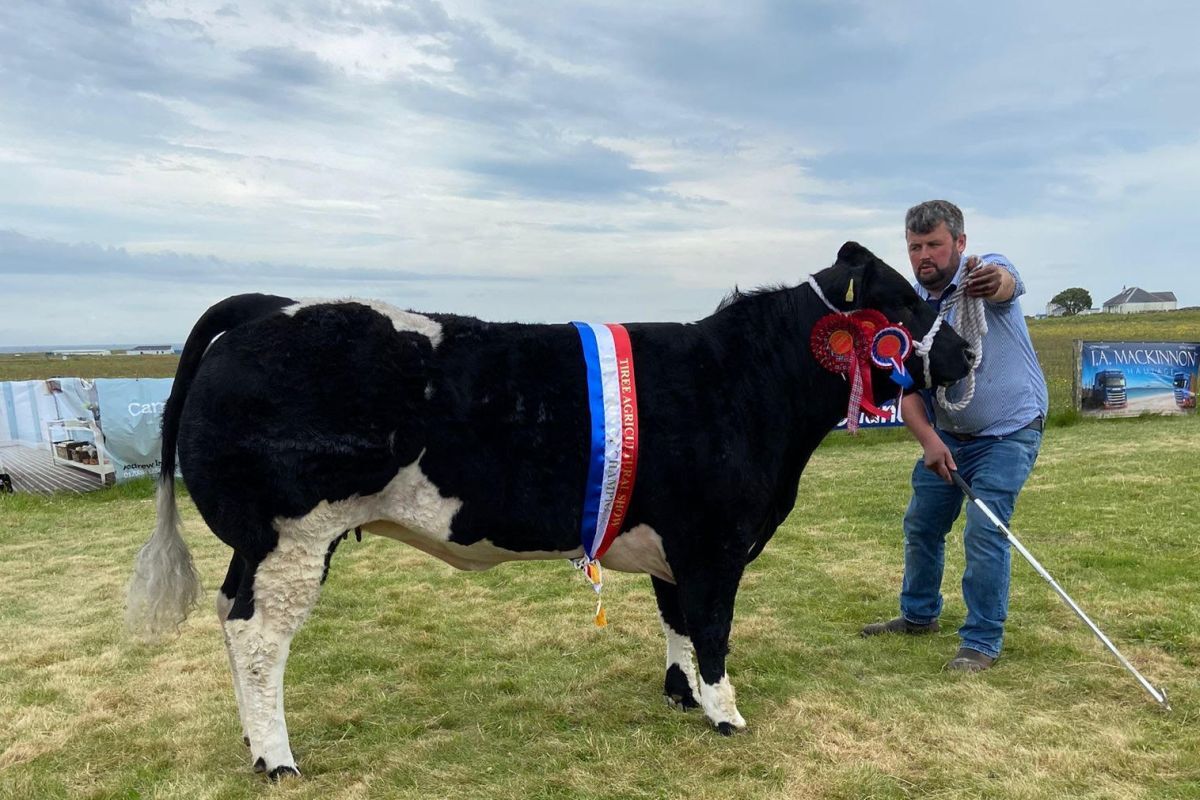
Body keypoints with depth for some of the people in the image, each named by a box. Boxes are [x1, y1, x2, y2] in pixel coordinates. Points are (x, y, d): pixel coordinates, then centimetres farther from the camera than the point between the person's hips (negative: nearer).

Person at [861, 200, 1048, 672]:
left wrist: (993, 281, -67)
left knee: (984, 531, -14)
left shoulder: (987, 272, -16)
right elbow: (908, 388, -7)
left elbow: (1009, 284, -43)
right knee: (920, 524, 12)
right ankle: (918, 615, 33)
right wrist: (928, 440, -23)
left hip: (1008, 432, -5)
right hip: (946, 435, 6)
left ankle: (982, 641, 2)